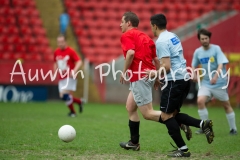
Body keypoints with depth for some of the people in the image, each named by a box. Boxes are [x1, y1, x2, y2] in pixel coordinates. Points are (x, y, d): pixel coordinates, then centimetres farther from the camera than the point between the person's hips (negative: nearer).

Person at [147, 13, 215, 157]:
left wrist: (154, 74, -4)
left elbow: (167, 67, -21)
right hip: (184, 79, 9)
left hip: (174, 81, -9)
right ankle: (203, 124, 0)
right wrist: (159, 74, 22)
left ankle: (183, 149, 0)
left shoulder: (161, 41, -15)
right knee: (173, 114, 15)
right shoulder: (173, 36, 14)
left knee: (166, 116, 0)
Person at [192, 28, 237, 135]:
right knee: (200, 101, -16)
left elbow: (221, 64, -20)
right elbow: (193, 65, 16)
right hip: (206, 82, 3)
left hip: (219, 82, -3)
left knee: (226, 105, 4)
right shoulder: (198, 52, 3)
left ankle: (233, 129, 18)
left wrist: (216, 76, -36)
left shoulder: (216, 49, -10)